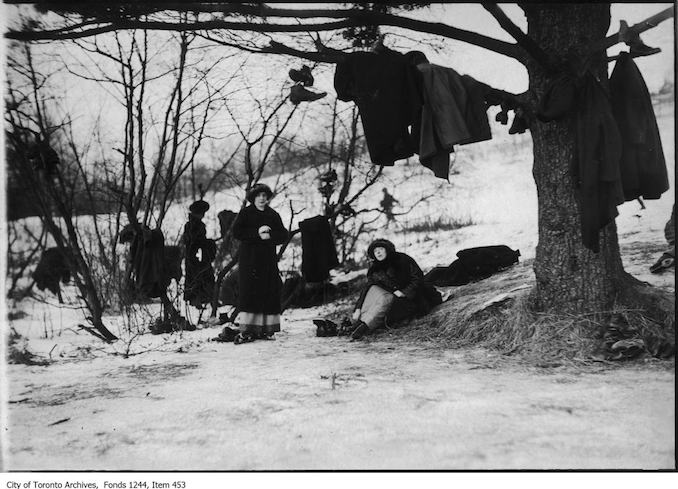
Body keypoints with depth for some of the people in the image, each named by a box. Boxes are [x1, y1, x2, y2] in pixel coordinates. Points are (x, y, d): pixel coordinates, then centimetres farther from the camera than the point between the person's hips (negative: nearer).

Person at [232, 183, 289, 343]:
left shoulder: (273, 215, 14)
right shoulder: (245, 213, 6)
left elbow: (283, 235, 7)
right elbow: (236, 232, -6)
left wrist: (269, 236, -11)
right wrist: (257, 233, -14)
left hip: (268, 260, 3)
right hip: (249, 259, -3)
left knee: (269, 293, -2)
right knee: (249, 292, -11)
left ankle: (264, 329, 3)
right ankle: (247, 330, -12)